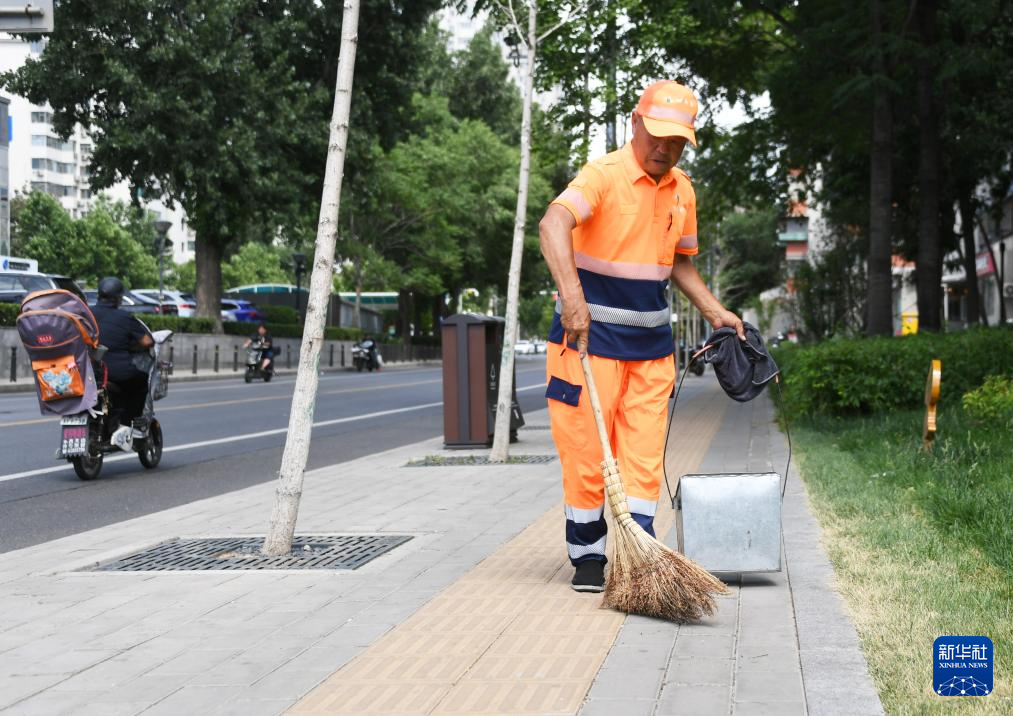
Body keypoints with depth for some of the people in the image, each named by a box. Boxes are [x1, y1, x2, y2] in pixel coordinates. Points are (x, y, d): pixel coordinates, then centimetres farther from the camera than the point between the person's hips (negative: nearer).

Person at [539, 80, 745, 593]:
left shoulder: (682, 191, 10)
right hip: (591, 337, -6)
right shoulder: (603, 175, -13)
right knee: (586, 452, -1)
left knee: (645, 457, 2)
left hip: (651, 344, 6)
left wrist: (714, 311, 12)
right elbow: (554, 223, -32)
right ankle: (587, 558, 12)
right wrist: (571, 294, -45)